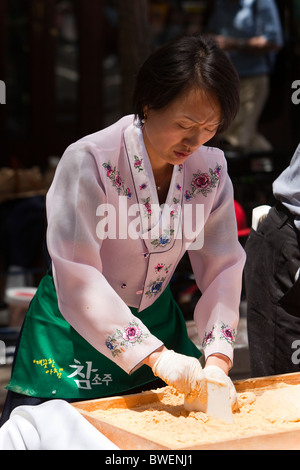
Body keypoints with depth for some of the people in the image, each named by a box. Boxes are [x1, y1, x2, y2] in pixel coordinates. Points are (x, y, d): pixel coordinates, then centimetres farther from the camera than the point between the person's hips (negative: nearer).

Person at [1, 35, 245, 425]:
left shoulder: (210, 169, -7)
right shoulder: (89, 162, -24)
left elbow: (223, 267, -6)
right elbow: (77, 276, -29)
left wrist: (217, 360, -20)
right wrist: (154, 355, -34)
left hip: (156, 322, 5)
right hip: (77, 332, -5)